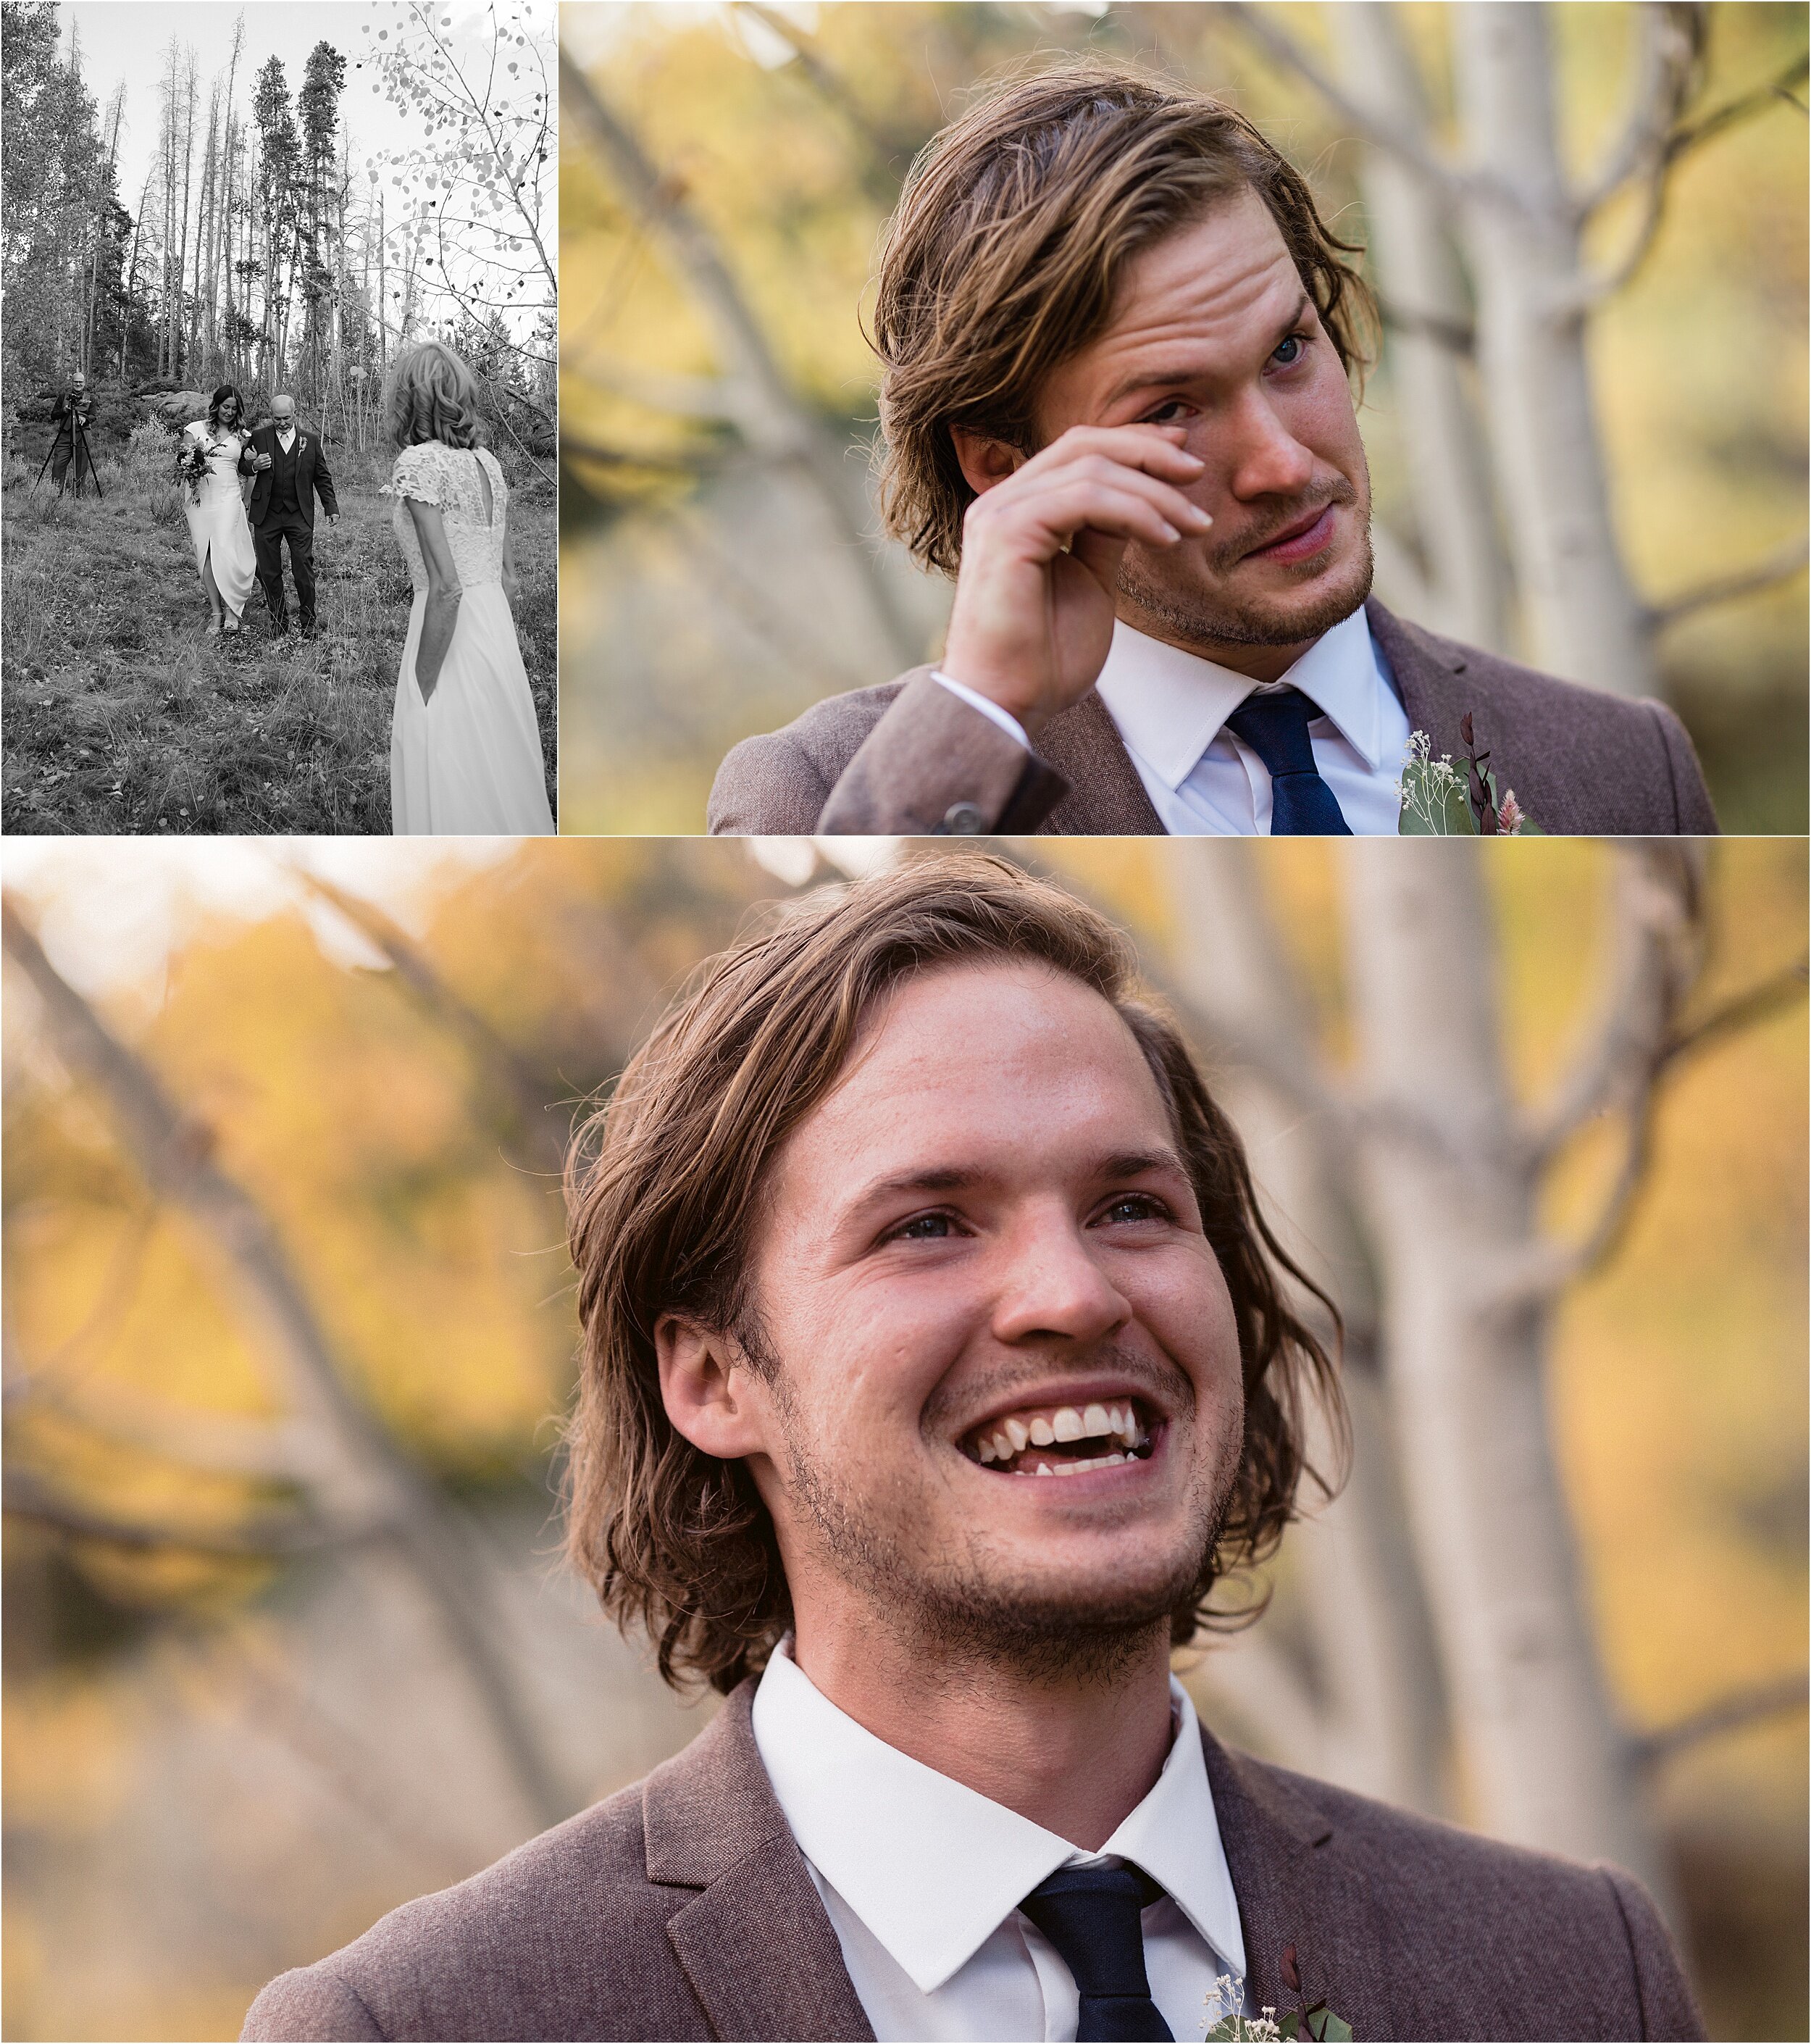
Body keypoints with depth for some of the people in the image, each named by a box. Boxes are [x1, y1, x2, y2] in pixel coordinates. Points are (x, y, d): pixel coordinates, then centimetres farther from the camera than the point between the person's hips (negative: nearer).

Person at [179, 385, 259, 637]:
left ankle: (231, 610, -10)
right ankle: (216, 614, 3)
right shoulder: (195, 429, 7)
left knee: (224, 552, -16)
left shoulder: (241, 435, 10)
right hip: (199, 500, 1)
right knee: (206, 557, 0)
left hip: (229, 499, -1)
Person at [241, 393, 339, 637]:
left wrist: (332, 508, 8)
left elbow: (323, 477, 13)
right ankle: (279, 624, 14)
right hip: (267, 516, 1)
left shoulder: (311, 441, 7)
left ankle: (307, 624, 3)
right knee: (269, 572, 3)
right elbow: (242, 464, 15)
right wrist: (253, 466, -9)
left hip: (300, 516, -1)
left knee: (304, 569, -6)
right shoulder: (259, 437, 5)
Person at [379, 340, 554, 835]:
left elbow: (446, 586, -21)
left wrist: (423, 685, -16)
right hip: (499, 634, 8)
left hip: (450, 643, -8)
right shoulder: (486, 461, 8)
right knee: (502, 788, 18)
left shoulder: (420, 464, -15)